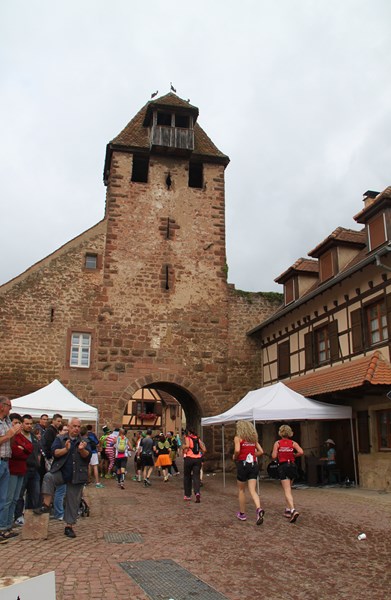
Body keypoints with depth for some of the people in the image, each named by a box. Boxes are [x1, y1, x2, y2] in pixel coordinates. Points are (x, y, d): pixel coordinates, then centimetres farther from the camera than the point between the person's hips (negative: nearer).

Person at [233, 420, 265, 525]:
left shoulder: (238, 438, -3)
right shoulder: (253, 438, 13)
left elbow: (237, 450, -19)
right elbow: (261, 451, 9)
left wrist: (235, 457, 0)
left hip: (243, 464, -4)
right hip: (253, 464, 4)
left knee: (241, 490, 14)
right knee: (252, 490, -2)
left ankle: (242, 514, 23)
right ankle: (259, 509, -27)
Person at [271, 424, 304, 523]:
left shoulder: (277, 443, -4)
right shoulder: (293, 443, 3)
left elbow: (274, 456, -8)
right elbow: (301, 452, -12)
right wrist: (294, 455, 6)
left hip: (283, 467, -4)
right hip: (292, 466, 4)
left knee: (287, 491, -7)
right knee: (288, 489, 21)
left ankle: (293, 510, -25)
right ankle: (288, 510, 28)